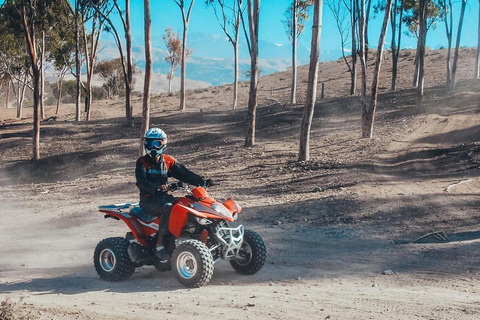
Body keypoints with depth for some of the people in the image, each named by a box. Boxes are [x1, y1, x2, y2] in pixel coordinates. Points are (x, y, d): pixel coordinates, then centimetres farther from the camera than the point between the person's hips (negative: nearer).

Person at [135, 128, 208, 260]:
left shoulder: (169, 161, 14)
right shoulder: (142, 162, 0)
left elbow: (184, 173, 5)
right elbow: (141, 182, -15)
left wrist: (201, 181, -11)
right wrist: (157, 187, -34)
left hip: (164, 196, 5)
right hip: (148, 199, -5)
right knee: (168, 208, -34)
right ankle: (159, 246, -32)